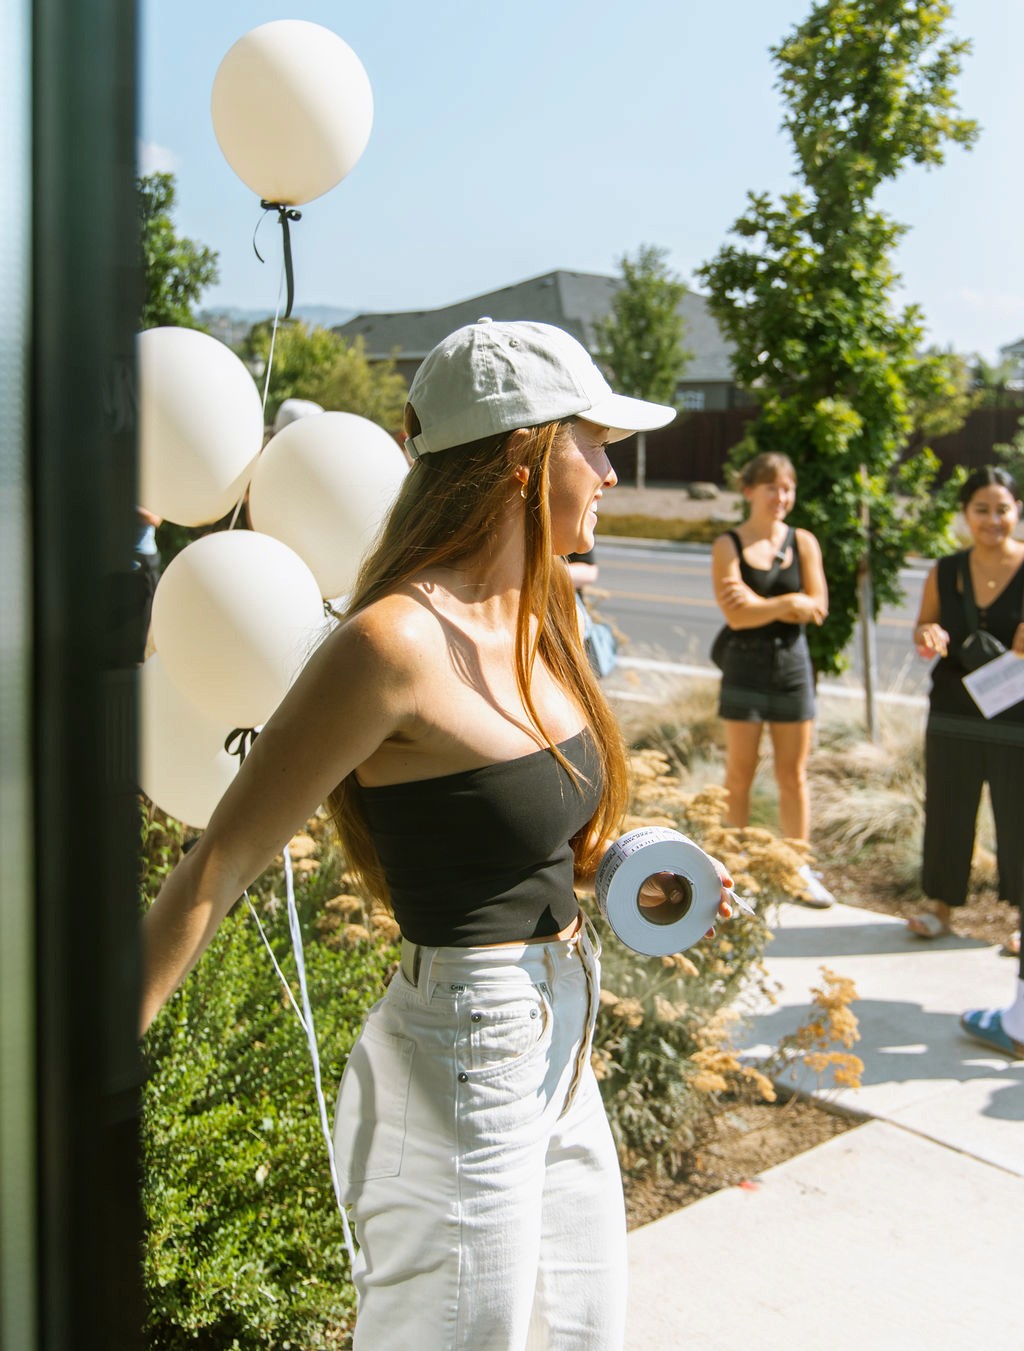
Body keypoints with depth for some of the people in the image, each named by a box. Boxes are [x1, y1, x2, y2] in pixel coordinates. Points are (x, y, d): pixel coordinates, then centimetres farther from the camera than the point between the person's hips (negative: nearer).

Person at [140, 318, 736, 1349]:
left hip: (557, 1053, 9)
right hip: (465, 1060, -8)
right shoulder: (397, 640, -23)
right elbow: (218, 866, -20)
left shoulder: (532, 621, 3)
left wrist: (628, 883, 2)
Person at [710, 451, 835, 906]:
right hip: (746, 666, -2)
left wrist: (760, 604, -15)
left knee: (793, 775, 8)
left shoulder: (803, 542, 6)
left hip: (792, 664, 2)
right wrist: (788, 603, -15)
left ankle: (800, 870, 17)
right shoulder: (728, 545, -3)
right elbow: (735, 614, -14)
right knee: (740, 774, 4)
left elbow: (817, 607, -5)